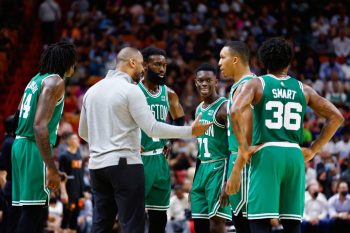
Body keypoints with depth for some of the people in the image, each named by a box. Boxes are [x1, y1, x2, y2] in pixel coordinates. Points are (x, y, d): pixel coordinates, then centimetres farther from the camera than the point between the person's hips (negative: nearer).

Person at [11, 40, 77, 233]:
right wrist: (51, 168, -23)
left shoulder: (37, 79, 17)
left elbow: (19, 115, 24)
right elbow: (40, 125, -20)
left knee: (38, 210, 12)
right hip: (34, 149, -9)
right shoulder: (56, 82, -10)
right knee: (33, 210, -10)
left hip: (20, 144, 9)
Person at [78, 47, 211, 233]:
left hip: (97, 165, 7)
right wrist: (190, 131, -9)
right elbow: (153, 129, -15)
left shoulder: (92, 90, 12)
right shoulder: (131, 90, -9)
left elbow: (83, 132, 21)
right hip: (124, 165, -7)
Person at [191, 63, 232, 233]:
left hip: (219, 168, -9)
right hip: (202, 168, 9)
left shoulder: (225, 107, -11)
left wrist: (228, 183, -25)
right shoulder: (199, 110, 16)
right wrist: (195, 178, 21)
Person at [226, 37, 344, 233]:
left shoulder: (256, 84, 3)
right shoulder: (303, 89, 13)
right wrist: (313, 150, 12)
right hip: (295, 155, 3)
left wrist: (243, 148, -7)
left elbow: (236, 111, -15)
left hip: (266, 153, -3)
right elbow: (336, 117, 11)